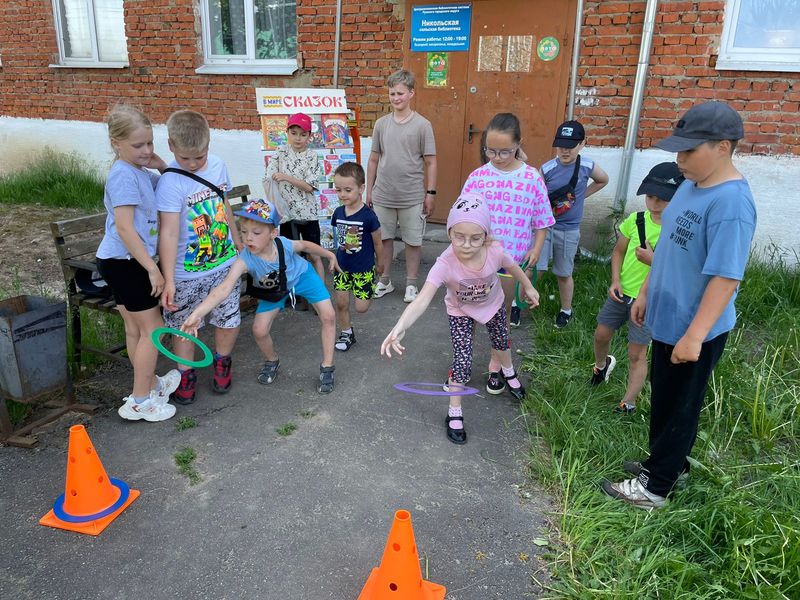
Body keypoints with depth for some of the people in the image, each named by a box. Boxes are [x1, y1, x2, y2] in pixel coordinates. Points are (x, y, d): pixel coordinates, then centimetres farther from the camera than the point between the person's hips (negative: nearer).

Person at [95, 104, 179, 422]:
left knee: (135, 329, 19)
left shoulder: (140, 171, 9)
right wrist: (153, 268, -21)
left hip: (122, 262, 9)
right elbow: (124, 228, -23)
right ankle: (139, 401, 11)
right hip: (124, 262, -9)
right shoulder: (124, 175, -19)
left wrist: (162, 167, 0)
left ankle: (151, 383, 35)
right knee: (153, 328, 0)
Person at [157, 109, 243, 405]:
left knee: (230, 322, 13)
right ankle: (186, 375, 31)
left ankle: (222, 362, 38)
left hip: (225, 264, 5)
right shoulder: (171, 182, -20)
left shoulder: (218, 165, -1)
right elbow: (169, 233, -25)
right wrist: (168, 280, -29)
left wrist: (238, 243, 21)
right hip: (187, 273, -4)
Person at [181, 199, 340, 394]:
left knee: (328, 316, -12)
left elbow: (305, 245, -12)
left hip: (301, 276, 0)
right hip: (274, 290, 1)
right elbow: (224, 288, -53)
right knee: (259, 330, -6)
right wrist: (197, 313, -67)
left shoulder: (284, 245, -36)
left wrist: (329, 254, 4)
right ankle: (271, 361, 29)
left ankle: (327, 367, 5)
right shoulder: (244, 260, -39)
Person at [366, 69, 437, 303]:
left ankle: (411, 284, 21)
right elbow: (374, 159, 10)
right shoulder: (381, 124, 5)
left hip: (412, 197, -3)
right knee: (383, 238, 12)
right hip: (383, 195, 3)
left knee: (413, 240, 6)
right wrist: (369, 190, 10)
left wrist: (430, 193, -5)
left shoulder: (422, 125, -4)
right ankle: (384, 280, 28)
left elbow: (430, 162, -2)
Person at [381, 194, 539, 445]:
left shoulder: (495, 251, -35)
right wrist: (400, 327, -72)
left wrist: (528, 287, 8)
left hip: (493, 304, 3)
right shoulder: (445, 264, -43)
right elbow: (422, 299, -56)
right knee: (462, 361, -8)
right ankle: (454, 414, 16)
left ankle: (508, 372, 63)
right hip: (460, 312, -3)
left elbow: (512, 267, -10)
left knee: (501, 341, 27)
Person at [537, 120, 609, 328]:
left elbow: (603, 180, 14)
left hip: (569, 230, 1)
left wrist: (581, 196, 6)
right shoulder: (547, 169, -12)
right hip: (544, 225, -1)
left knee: (564, 274, 14)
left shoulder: (587, 167, -7)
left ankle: (566, 310, 33)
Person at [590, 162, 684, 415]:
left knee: (636, 354, 2)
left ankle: (628, 404, 16)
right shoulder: (635, 220, -4)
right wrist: (615, 280, -4)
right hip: (621, 292, 5)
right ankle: (602, 364, 49)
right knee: (601, 335, 16)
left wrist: (653, 260, -27)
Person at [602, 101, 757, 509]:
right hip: (668, 319, 9)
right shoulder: (690, 186, 3)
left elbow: (726, 277, -27)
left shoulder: (730, 203, -25)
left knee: (679, 409, 9)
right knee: (663, 400, 23)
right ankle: (665, 462, 44)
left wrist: (694, 335, -26)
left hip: (694, 330, -9)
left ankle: (656, 487, 26)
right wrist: (645, 292, 17)